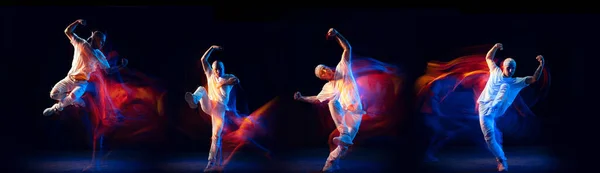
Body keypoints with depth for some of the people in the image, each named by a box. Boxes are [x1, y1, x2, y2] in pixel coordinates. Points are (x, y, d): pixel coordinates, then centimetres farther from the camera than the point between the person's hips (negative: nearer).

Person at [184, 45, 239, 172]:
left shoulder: (228, 78, 5)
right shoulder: (210, 75, 15)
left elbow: (236, 81, -20)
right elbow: (203, 60, 11)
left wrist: (223, 83, -28)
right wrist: (212, 48, 5)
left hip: (220, 109, -3)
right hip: (208, 106, 3)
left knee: (216, 136, -10)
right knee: (201, 89, -21)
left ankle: (212, 162, -11)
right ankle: (193, 101, -56)